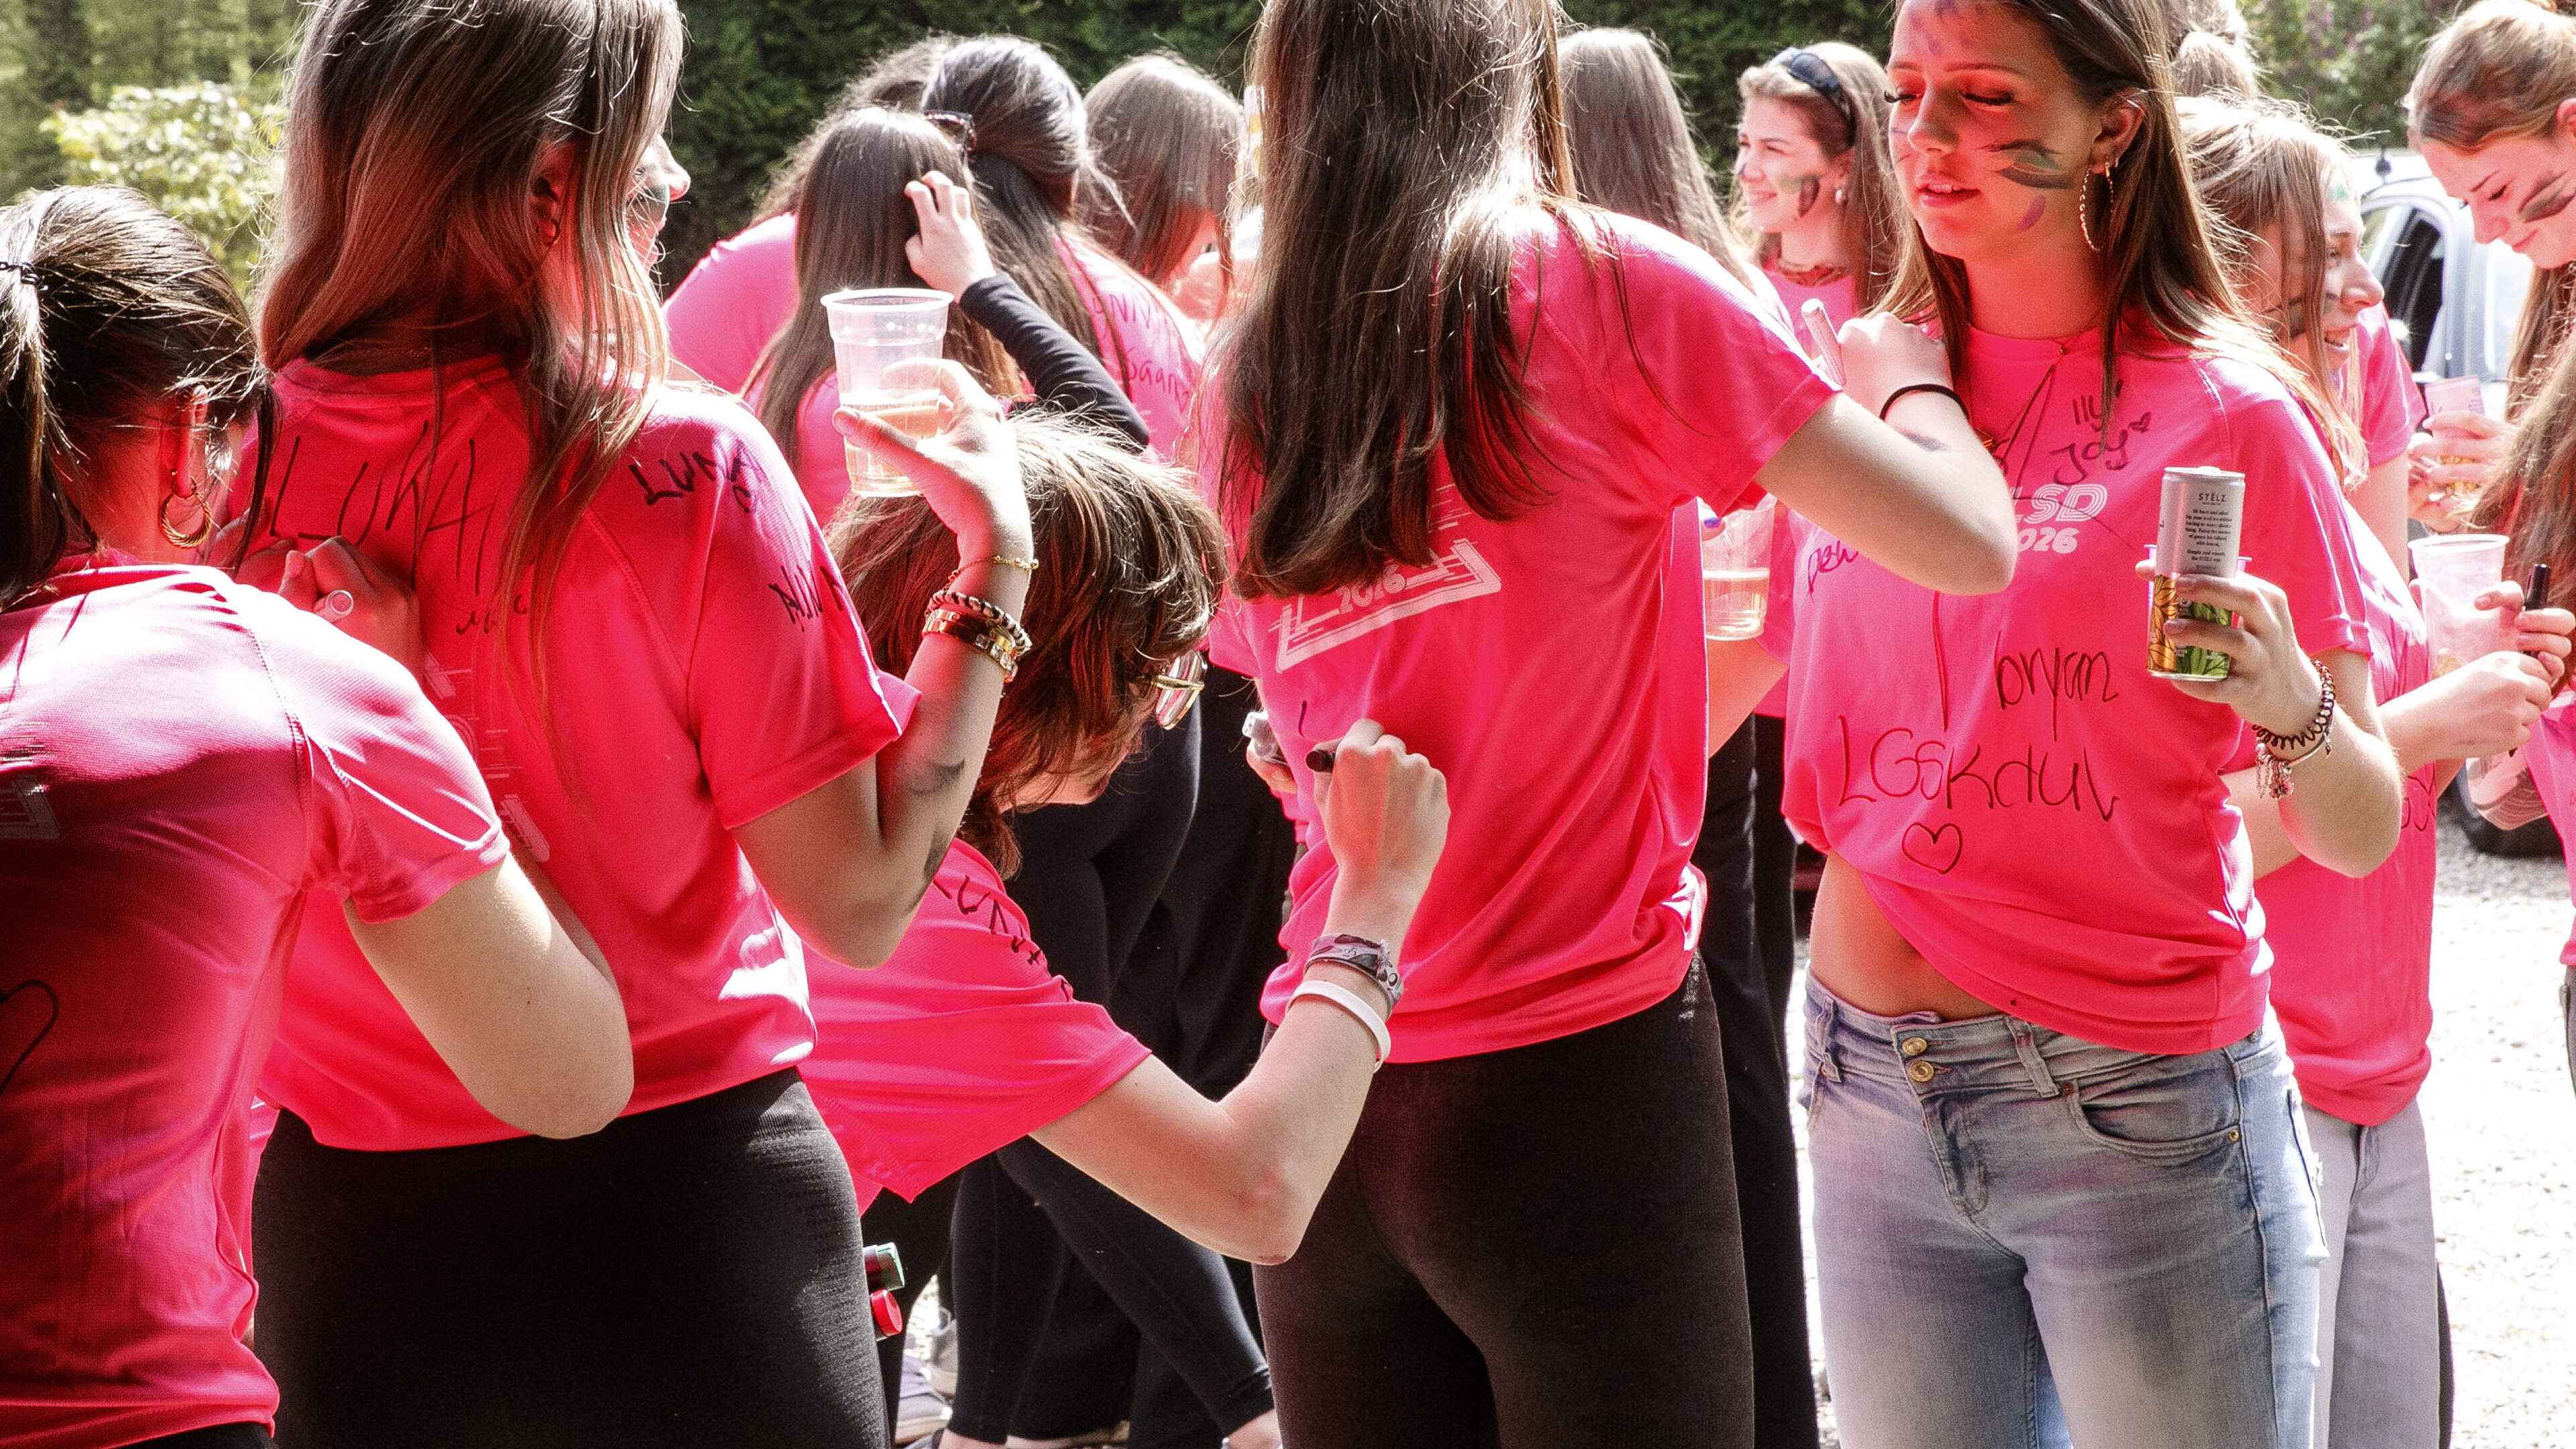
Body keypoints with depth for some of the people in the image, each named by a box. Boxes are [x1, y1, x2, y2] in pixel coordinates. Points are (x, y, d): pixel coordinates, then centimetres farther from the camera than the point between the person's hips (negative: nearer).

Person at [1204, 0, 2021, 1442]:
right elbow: (1969, 543, -6)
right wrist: (1898, 374, 15)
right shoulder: (1605, 281, -5)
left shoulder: (1253, 373, 9)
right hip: (1580, 1081, -5)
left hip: (1329, 1099, 5)